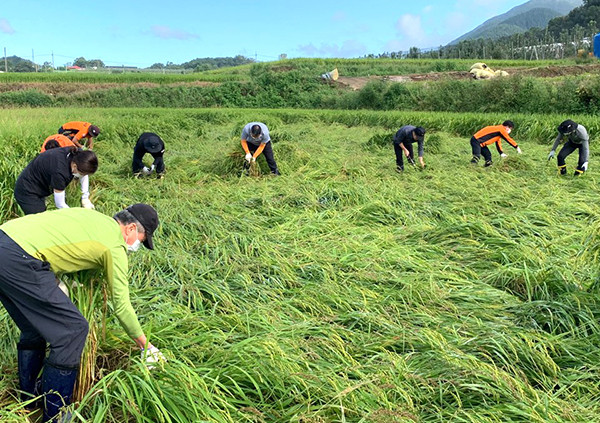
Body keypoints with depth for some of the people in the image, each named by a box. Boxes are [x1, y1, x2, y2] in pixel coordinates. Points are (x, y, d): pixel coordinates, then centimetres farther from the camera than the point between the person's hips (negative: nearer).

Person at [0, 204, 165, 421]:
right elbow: (122, 306, 4)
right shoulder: (115, 247, 0)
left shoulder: (93, 217, 22)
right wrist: (146, 346, 17)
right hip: (19, 260, -10)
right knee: (73, 329, -2)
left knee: (34, 328, 24)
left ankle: (28, 400, 39)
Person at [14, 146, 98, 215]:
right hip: (27, 192, -8)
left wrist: (85, 198, -1)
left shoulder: (77, 155, -18)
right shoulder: (59, 172, -39)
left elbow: (84, 176, 6)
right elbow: (60, 204, -25)